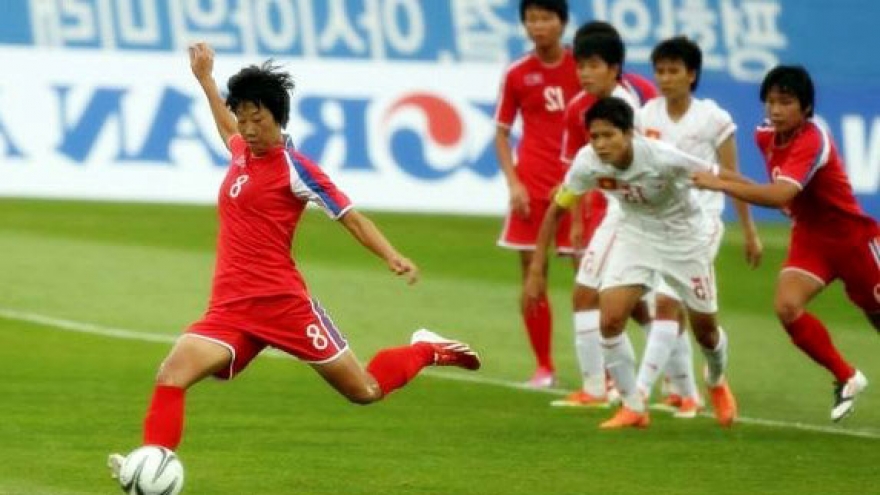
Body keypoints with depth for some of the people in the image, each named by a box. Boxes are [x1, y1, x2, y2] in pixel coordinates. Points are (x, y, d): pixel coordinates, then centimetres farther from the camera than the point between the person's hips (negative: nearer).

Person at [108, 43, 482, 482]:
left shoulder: (293, 167, -6)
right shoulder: (242, 155, 13)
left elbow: (348, 215, -6)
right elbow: (230, 130, 38)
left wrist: (392, 257, -19)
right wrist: (205, 80, 47)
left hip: (281, 300, -6)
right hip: (230, 309, 6)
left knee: (365, 391, 5)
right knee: (172, 373, -20)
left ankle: (426, 351, 31)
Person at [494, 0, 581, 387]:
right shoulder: (517, 75, 3)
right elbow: (501, 133, 8)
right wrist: (513, 182, -4)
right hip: (533, 188, 2)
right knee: (533, 276, 2)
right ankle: (544, 367, 14)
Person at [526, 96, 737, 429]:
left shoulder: (662, 158, -35)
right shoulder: (587, 163, -24)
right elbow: (556, 210, -9)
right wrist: (536, 270, -11)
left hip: (684, 236, -2)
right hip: (636, 235, 2)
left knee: (704, 329, 9)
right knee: (610, 320, -17)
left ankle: (717, 384, 45)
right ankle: (633, 407, 2)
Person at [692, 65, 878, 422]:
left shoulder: (813, 141, -28)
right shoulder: (765, 135, -5)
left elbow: (781, 195, -43)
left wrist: (722, 184, -46)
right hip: (810, 238, 6)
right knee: (787, 306, -18)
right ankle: (846, 379, 0)